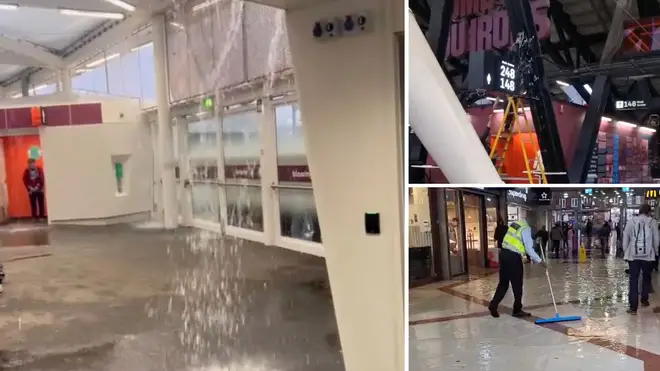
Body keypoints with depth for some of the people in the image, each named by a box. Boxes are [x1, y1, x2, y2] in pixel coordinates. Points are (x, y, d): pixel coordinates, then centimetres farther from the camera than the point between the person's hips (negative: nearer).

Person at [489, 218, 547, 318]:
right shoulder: (526, 229, -11)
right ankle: (517, 310, 17)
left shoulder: (515, 224, 12)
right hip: (513, 256, -8)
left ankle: (493, 304, 9)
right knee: (517, 284, 6)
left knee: (503, 282, 14)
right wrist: (540, 261, -6)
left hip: (504, 253, 8)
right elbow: (529, 249, -12)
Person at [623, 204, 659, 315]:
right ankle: (644, 300, 34)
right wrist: (655, 252, 18)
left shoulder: (631, 221, 3)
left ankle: (633, 307, -4)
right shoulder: (652, 222, 1)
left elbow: (625, 238, 4)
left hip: (633, 255, 0)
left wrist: (625, 252, 14)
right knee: (646, 278, 21)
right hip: (648, 255, 0)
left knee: (633, 280, 0)